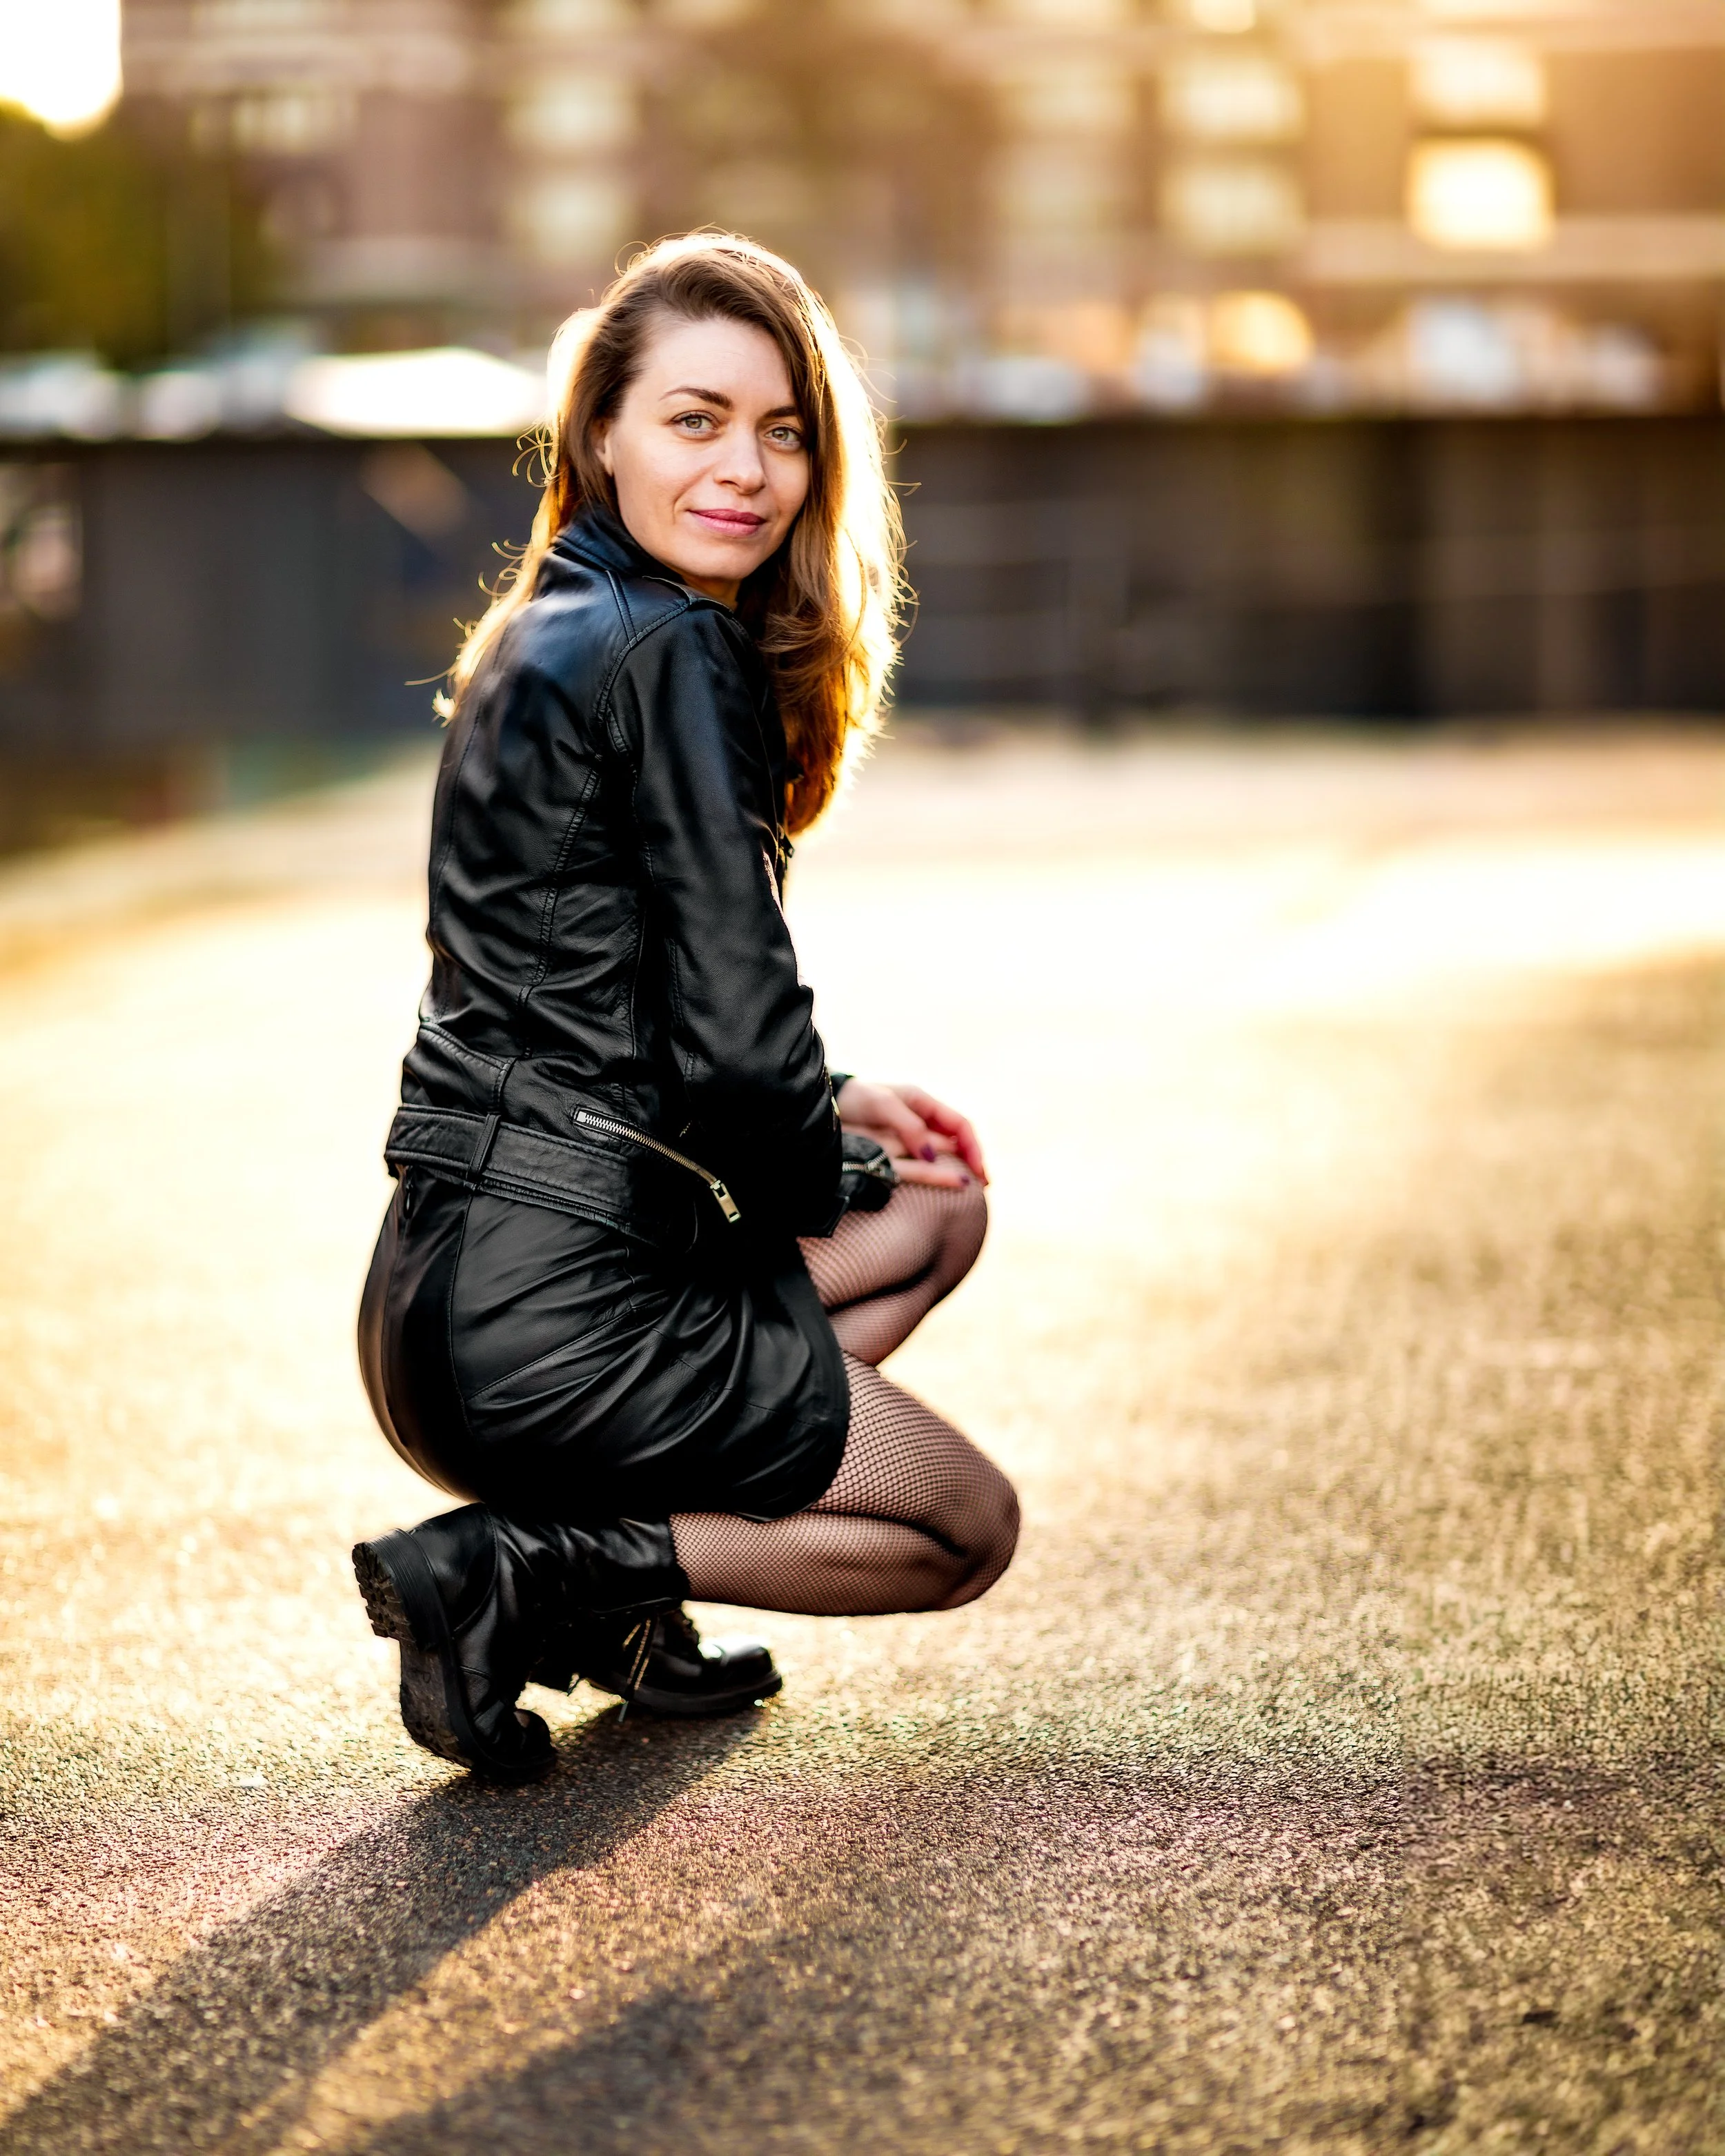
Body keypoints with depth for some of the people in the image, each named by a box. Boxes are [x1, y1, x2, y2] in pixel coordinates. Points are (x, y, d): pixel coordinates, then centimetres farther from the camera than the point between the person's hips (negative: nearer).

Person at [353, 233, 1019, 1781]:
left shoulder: (545, 638, 15)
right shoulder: (676, 656, -14)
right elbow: (732, 1040, -17)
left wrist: (824, 1113, 15)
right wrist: (826, 1162, 3)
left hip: (437, 1307, 8)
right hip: (560, 1316, -8)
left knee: (939, 1214, 28)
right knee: (972, 1529, 13)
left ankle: (601, 1557, 13)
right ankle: (539, 1568, -3)